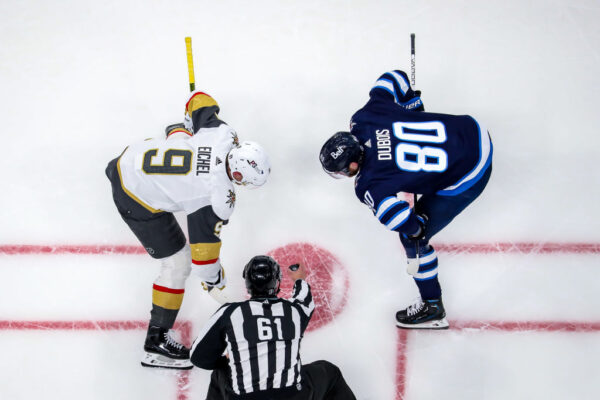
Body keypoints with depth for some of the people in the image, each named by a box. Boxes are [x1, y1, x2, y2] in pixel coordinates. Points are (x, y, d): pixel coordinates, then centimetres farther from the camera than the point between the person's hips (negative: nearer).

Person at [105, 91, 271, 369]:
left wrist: (188, 127, 24)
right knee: (178, 264, 2)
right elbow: (203, 249, -19)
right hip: (136, 202, -7)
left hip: (131, 157, 7)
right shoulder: (216, 200, -28)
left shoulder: (222, 133, -14)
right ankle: (156, 342, 10)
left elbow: (199, 101, 5)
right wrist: (214, 280, -2)